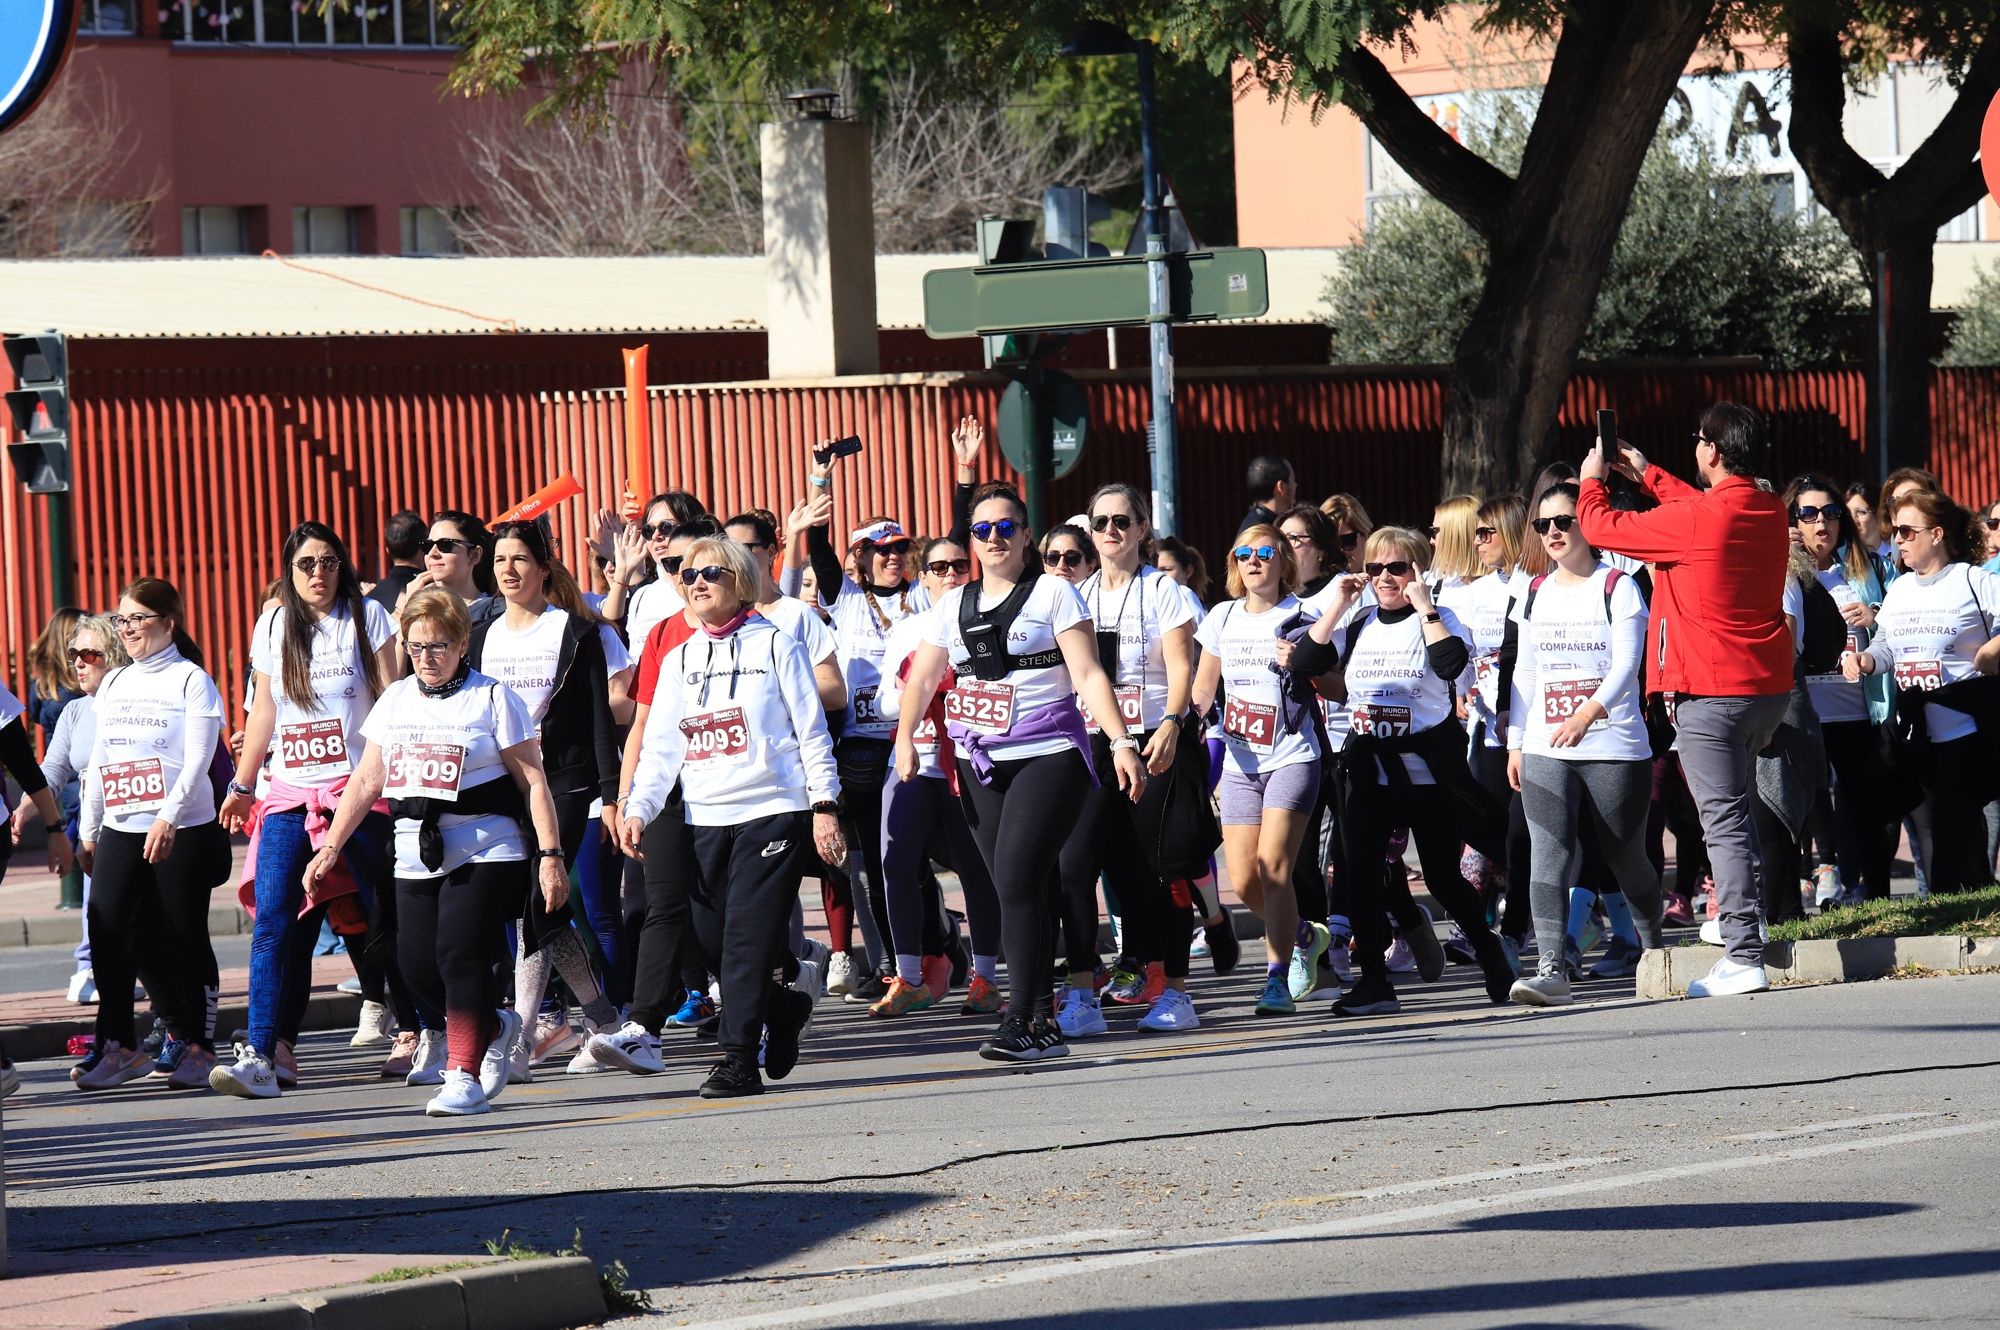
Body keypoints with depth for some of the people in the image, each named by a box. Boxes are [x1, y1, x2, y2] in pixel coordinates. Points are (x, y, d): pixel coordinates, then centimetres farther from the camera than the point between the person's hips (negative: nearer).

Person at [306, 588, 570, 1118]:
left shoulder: (492, 698, -3)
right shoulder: (395, 700, 13)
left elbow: (533, 782, -4)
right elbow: (366, 781, 16)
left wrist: (550, 855, -10)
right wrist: (330, 847, 10)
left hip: (484, 851, -6)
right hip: (416, 856, 6)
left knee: (461, 956, -15)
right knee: (417, 963, 0)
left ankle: (463, 1074, -12)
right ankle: (494, 1029, 25)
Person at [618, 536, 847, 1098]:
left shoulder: (775, 645, 2)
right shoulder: (678, 661, 15)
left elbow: (811, 730, 0)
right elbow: (660, 746, 13)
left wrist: (824, 806, -6)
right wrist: (637, 809, -1)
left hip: (773, 809, -5)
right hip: (704, 817, 5)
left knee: (748, 936, -11)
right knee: (712, 936, 2)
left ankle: (739, 1058, -10)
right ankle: (782, 1010, 27)